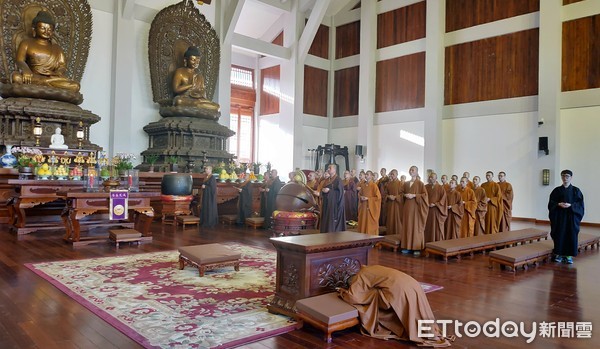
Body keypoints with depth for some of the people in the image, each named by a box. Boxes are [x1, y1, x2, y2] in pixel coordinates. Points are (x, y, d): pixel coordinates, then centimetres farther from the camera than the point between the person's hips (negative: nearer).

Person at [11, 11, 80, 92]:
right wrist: (26, 70, -24)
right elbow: (19, 60, 2)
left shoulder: (57, 48, 25)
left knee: (75, 86, -28)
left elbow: (62, 66, 12)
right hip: (32, 76, -1)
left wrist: (57, 73, -15)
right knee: (16, 77, -37)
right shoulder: (27, 43, 17)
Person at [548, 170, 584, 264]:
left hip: (571, 216, -1)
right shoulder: (557, 190, 4)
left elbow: (580, 204, -2)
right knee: (559, 234, 1)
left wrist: (571, 205, -18)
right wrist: (558, 204, -15)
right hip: (559, 216, 1)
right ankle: (559, 253, 11)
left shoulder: (576, 190, 2)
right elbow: (551, 203, 3)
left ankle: (569, 255, 8)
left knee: (571, 235, 0)